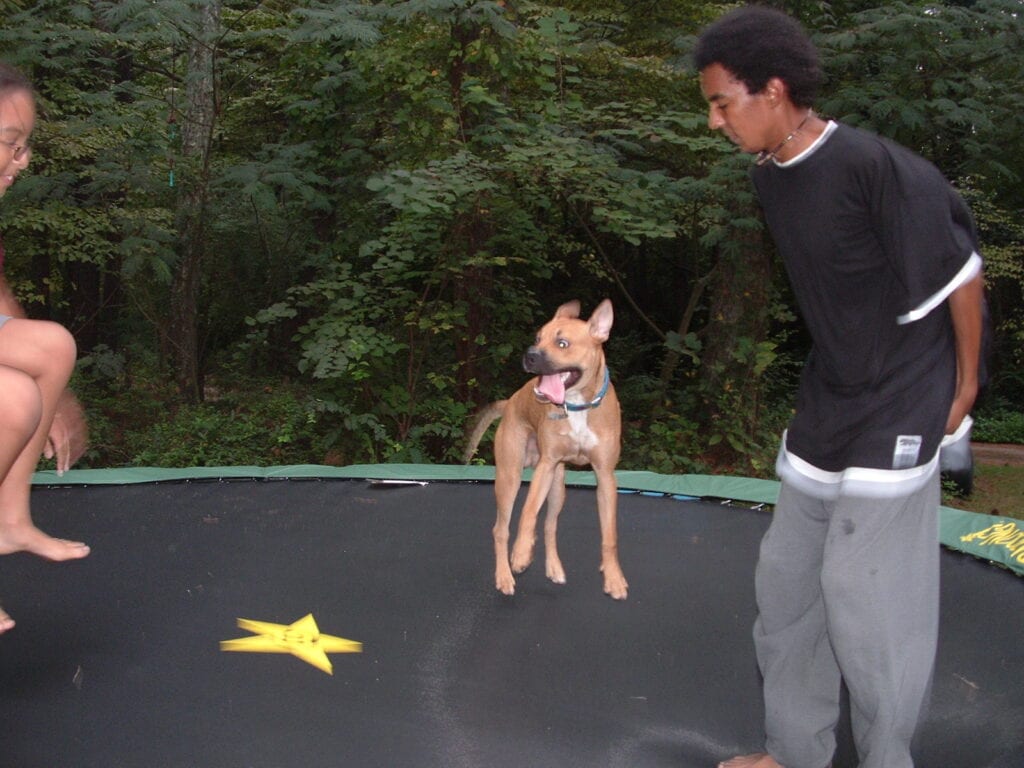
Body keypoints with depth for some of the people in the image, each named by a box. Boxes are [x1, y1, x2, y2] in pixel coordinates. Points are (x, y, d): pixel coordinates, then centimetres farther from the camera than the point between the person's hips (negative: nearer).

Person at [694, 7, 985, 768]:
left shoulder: (877, 168, -23)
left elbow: (959, 274, -13)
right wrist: (828, 389, 15)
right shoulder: (770, 177, 2)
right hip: (825, 411, 8)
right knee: (786, 579, 13)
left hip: (894, 415, -8)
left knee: (863, 594, -3)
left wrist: (964, 386, -5)